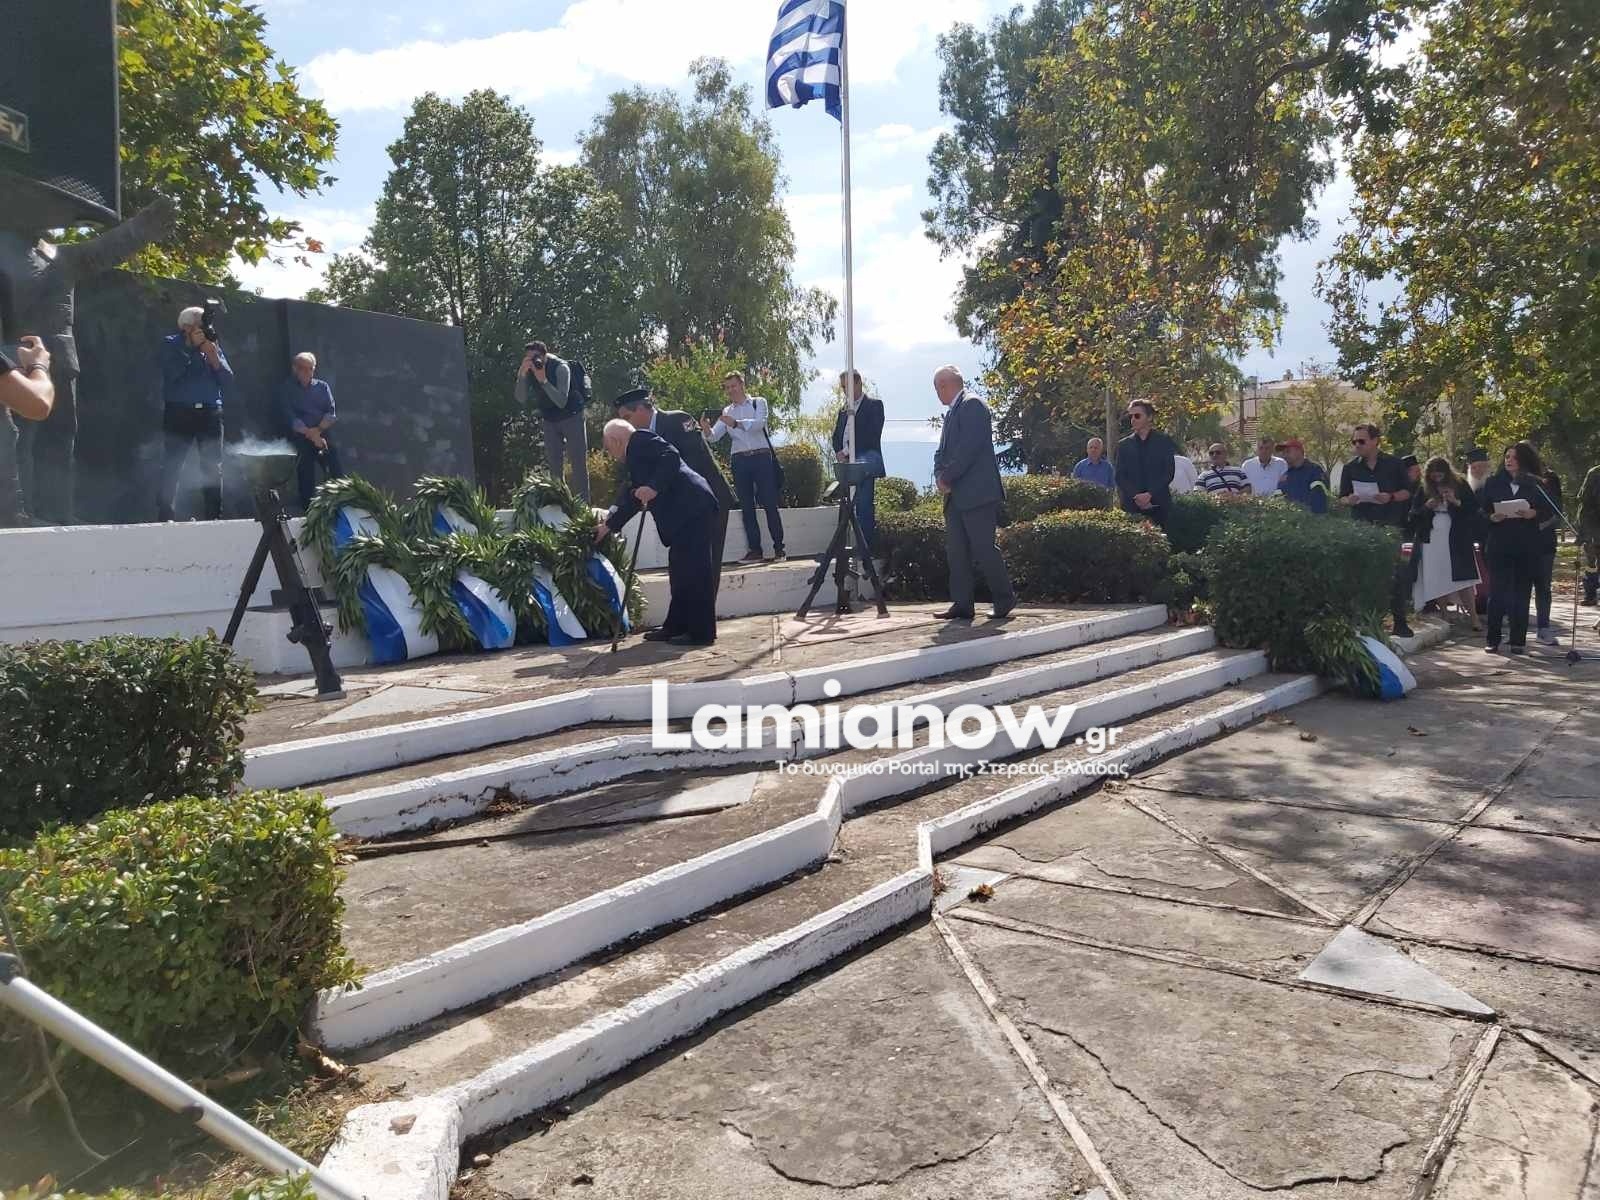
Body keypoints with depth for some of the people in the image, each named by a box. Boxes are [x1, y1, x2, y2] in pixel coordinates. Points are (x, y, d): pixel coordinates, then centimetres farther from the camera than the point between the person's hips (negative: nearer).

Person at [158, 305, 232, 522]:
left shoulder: (213, 347, 15)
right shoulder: (170, 344, 6)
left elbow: (228, 381, 7)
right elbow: (172, 372, -12)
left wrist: (213, 357, -7)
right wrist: (192, 346, -10)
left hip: (210, 413, 3)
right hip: (179, 413, -3)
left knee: (213, 467, 3)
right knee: (172, 467, -7)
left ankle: (214, 516, 9)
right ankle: (165, 517, -6)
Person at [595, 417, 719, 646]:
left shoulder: (641, 440, 0)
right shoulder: (637, 456, 29)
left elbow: (671, 457, -17)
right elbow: (631, 498, 33)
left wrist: (654, 487, -22)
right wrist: (609, 526, 35)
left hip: (692, 508, -11)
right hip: (688, 513, 11)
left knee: (694, 570, -7)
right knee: (680, 571, 15)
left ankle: (702, 631, -4)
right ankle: (677, 626, 23)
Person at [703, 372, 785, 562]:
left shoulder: (758, 403, 5)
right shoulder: (726, 412, 16)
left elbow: (759, 423, -15)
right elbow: (714, 437, 6)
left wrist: (736, 423, -30)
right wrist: (707, 430, -17)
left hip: (761, 457, -4)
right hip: (740, 460, 4)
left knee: (770, 504, -5)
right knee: (747, 507, 3)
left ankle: (779, 548, -1)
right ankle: (755, 550, 6)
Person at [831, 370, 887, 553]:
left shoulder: (874, 405, 3)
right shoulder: (843, 409, 24)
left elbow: (873, 434, -9)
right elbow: (836, 436, 21)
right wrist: (839, 453, -3)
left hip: (866, 461, -6)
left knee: (865, 505, -21)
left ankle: (866, 547, -18)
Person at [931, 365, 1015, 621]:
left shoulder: (972, 405, -8)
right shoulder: (952, 412, 20)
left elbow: (968, 448, -17)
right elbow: (942, 451, 19)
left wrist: (947, 478, -14)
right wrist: (940, 475, 0)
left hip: (977, 493, -9)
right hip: (956, 495, 9)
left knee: (984, 548, -7)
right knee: (957, 551, 5)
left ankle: (1004, 599, 6)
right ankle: (962, 605, 6)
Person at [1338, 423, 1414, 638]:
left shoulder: (1393, 464, 6)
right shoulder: (1350, 468, 11)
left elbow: (1407, 492, 7)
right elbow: (1341, 498, 12)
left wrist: (1391, 497, -13)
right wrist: (1349, 500, -10)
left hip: (1389, 525, -2)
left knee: (1396, 574, -3)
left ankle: (1399, 621, 4)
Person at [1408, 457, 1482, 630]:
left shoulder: (1461, 485, 3)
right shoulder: (1423, 489, 7)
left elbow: (1474, 507, -1)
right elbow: (1413, 514, 8)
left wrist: (1456, 502, -17)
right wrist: (1426, 507, -11)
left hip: (1457, 539, -2)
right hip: (1431, 540, 2)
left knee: (1463, 577, -7)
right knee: (1437, 580, 1)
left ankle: (1473, 615, -5)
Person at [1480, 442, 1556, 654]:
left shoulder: (1536, 485, 7)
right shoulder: (1493, 483, 7)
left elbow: (1550, 511, 5)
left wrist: (1534, 514, -14)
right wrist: (1491, 517, -16)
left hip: (1527, 547, 1)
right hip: (1499, 545, -1)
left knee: (1522, 592, 4)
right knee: (1498, 592, -3)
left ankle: (1518, 640, 10)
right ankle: (1493, 640, 2)